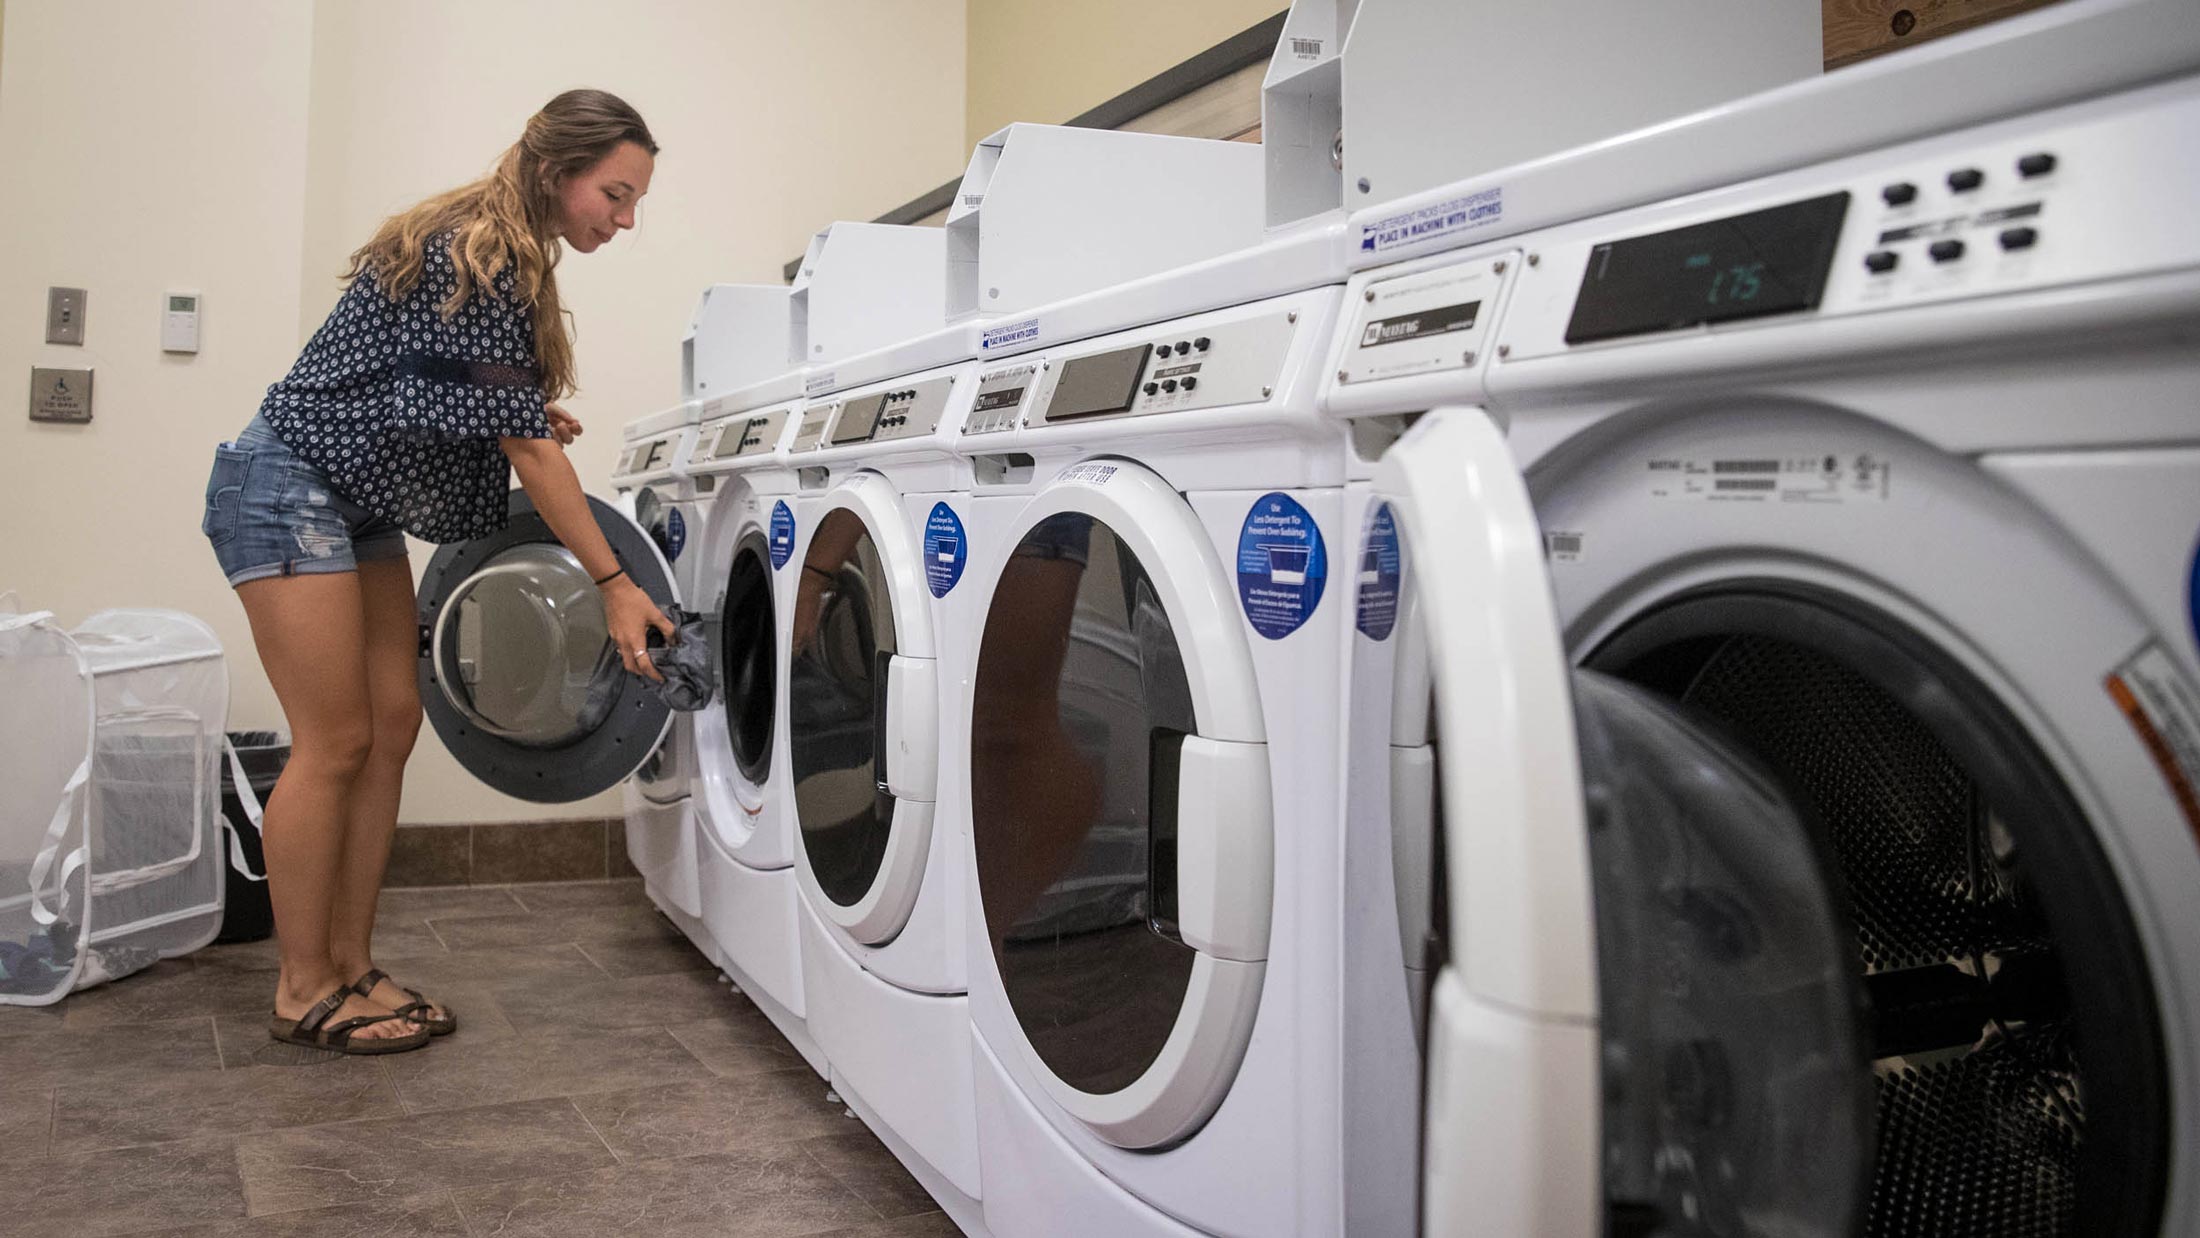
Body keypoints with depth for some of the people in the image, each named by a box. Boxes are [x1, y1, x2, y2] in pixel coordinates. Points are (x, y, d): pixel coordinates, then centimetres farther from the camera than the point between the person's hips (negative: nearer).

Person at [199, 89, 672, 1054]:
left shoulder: (505, 253, 8)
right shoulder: (476, 260, -22)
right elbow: (525, 447, -24)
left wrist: (524, 412, 0)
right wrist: (612, 584, -22)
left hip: (361, 500, 10)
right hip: (287, 488, -10)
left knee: (391, 727, 5)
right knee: (334, 742, -7)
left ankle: (350, 966, 14)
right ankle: (304, 994, 4)